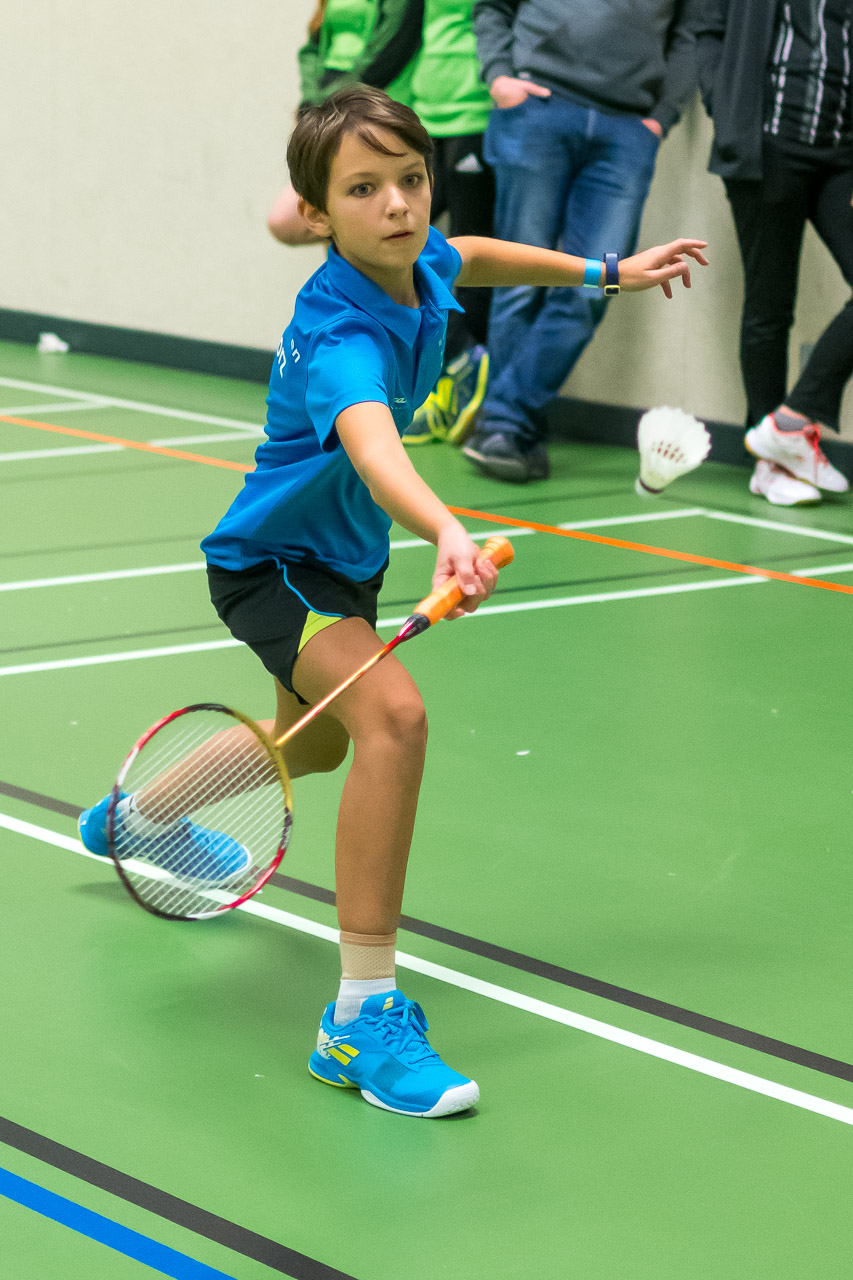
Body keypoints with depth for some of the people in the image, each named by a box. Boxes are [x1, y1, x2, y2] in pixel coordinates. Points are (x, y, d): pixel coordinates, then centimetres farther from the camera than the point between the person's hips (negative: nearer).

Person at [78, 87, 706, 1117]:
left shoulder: (416, 261, -11)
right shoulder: (342, 337, -36)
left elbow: (470, 258, 16)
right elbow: (372, 450, -58)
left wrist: (604, 271, 18)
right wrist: (447, 534, -76)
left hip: (344, 557, 10)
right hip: (271, 564, -10)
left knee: (318, 743, 32)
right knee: (392, 713, -35)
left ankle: (137, 815, 61)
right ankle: (362, 1016, -31)